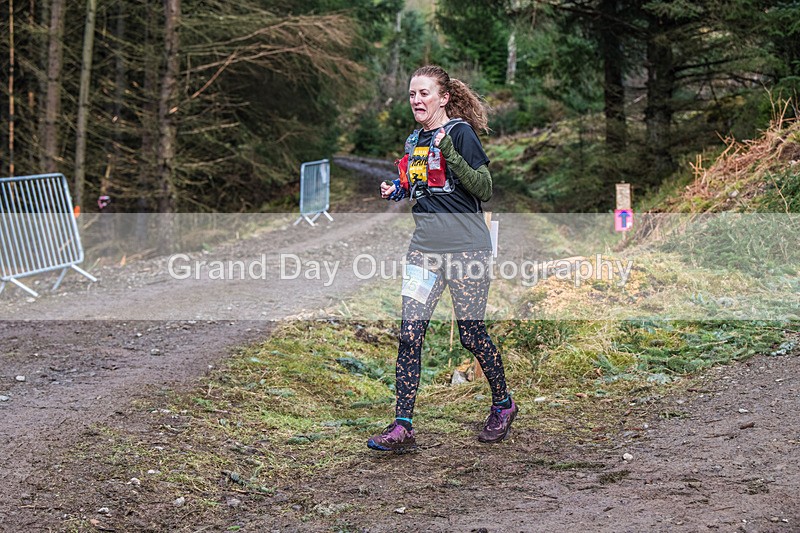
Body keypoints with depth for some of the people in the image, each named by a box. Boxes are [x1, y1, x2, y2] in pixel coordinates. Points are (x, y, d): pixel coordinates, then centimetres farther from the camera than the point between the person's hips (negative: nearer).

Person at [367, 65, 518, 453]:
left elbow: (485, 191, -14)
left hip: (466, 247, -6)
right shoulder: (413, 141, 13)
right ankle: (403, 426, -3)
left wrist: (450, 153, -24)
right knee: (409, 334, -6)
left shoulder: (460, 132, -7)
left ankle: (503, 405, 28)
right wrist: (396, 191, 6)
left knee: (472, 335, 4)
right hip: (425, 247, 6)